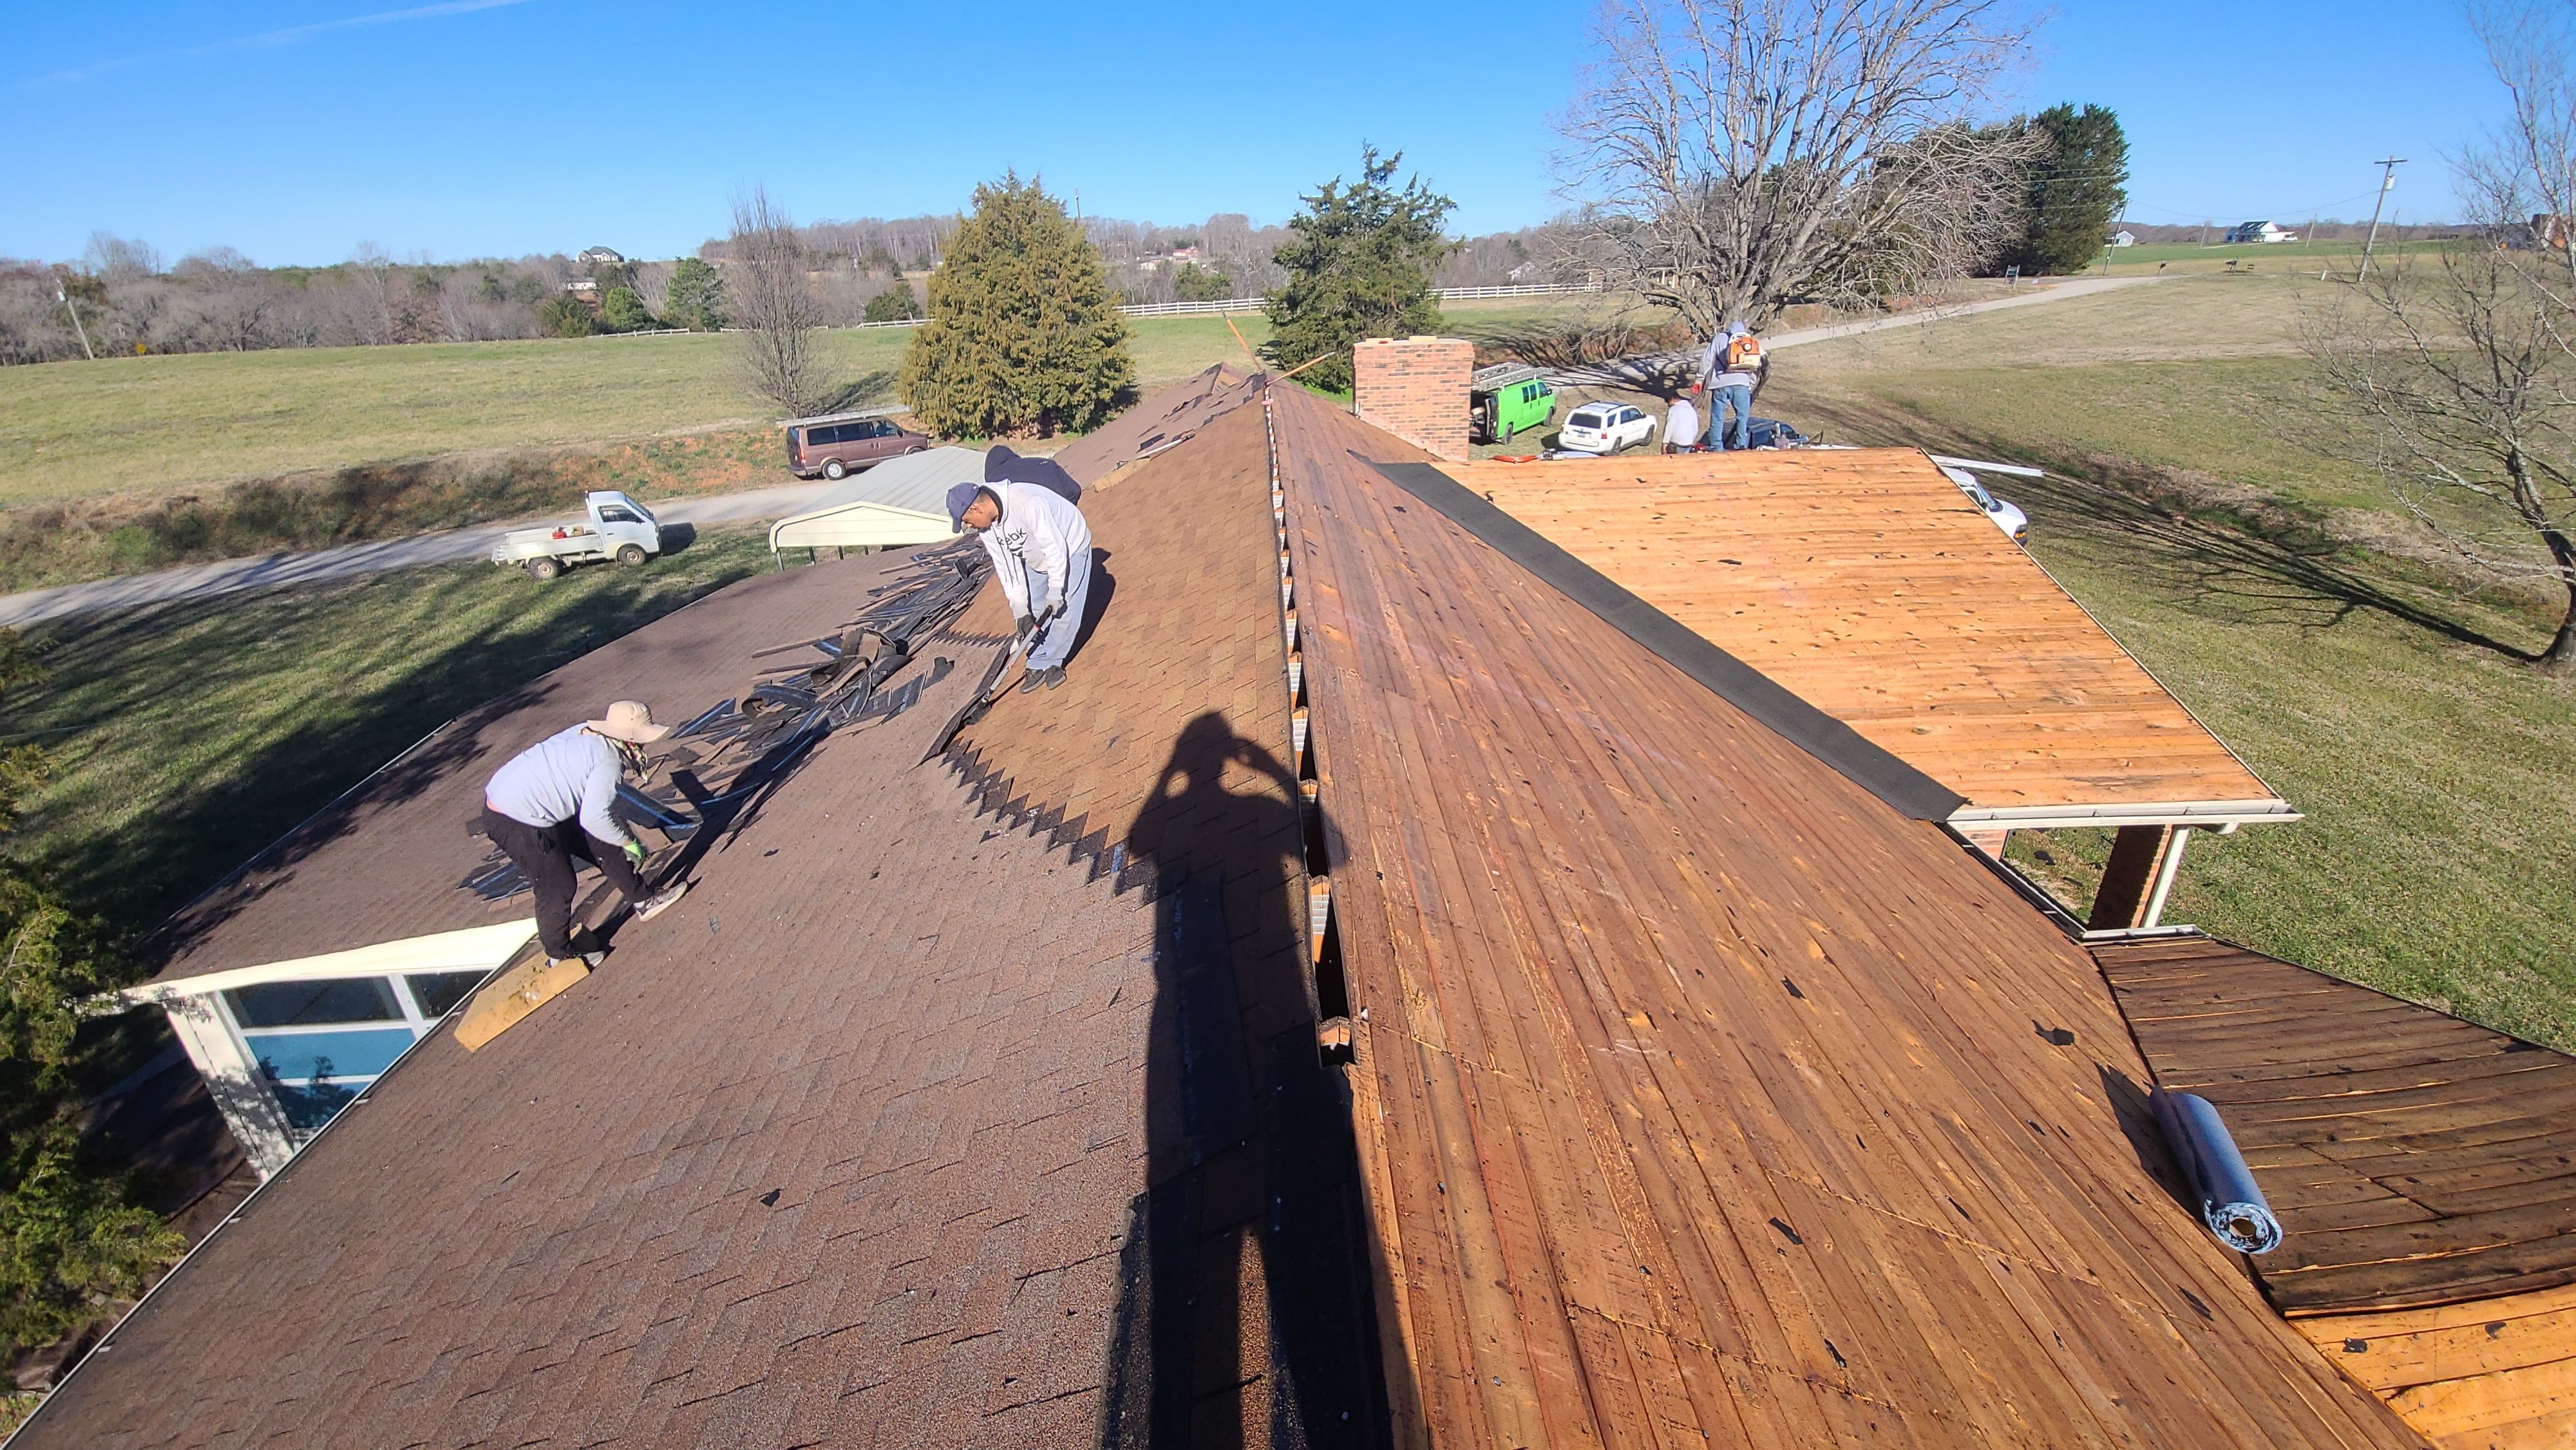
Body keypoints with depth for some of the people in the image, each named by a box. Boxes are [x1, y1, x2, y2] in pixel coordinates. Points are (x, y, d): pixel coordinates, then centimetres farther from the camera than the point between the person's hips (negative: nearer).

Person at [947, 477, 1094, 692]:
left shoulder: (1026, 504, -40)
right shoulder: (986, 527, -15)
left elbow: (1055, 548, -33)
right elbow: (1008, 567, -10)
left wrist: (1055, 593, -27)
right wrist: (1020, 610, -14)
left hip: (1069, 548, -7)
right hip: (1036, 561, 7)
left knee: (1064, 612, -10)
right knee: (1036, 615, 4)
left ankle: (1045, 664, 5)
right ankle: (1040, 666, 14)